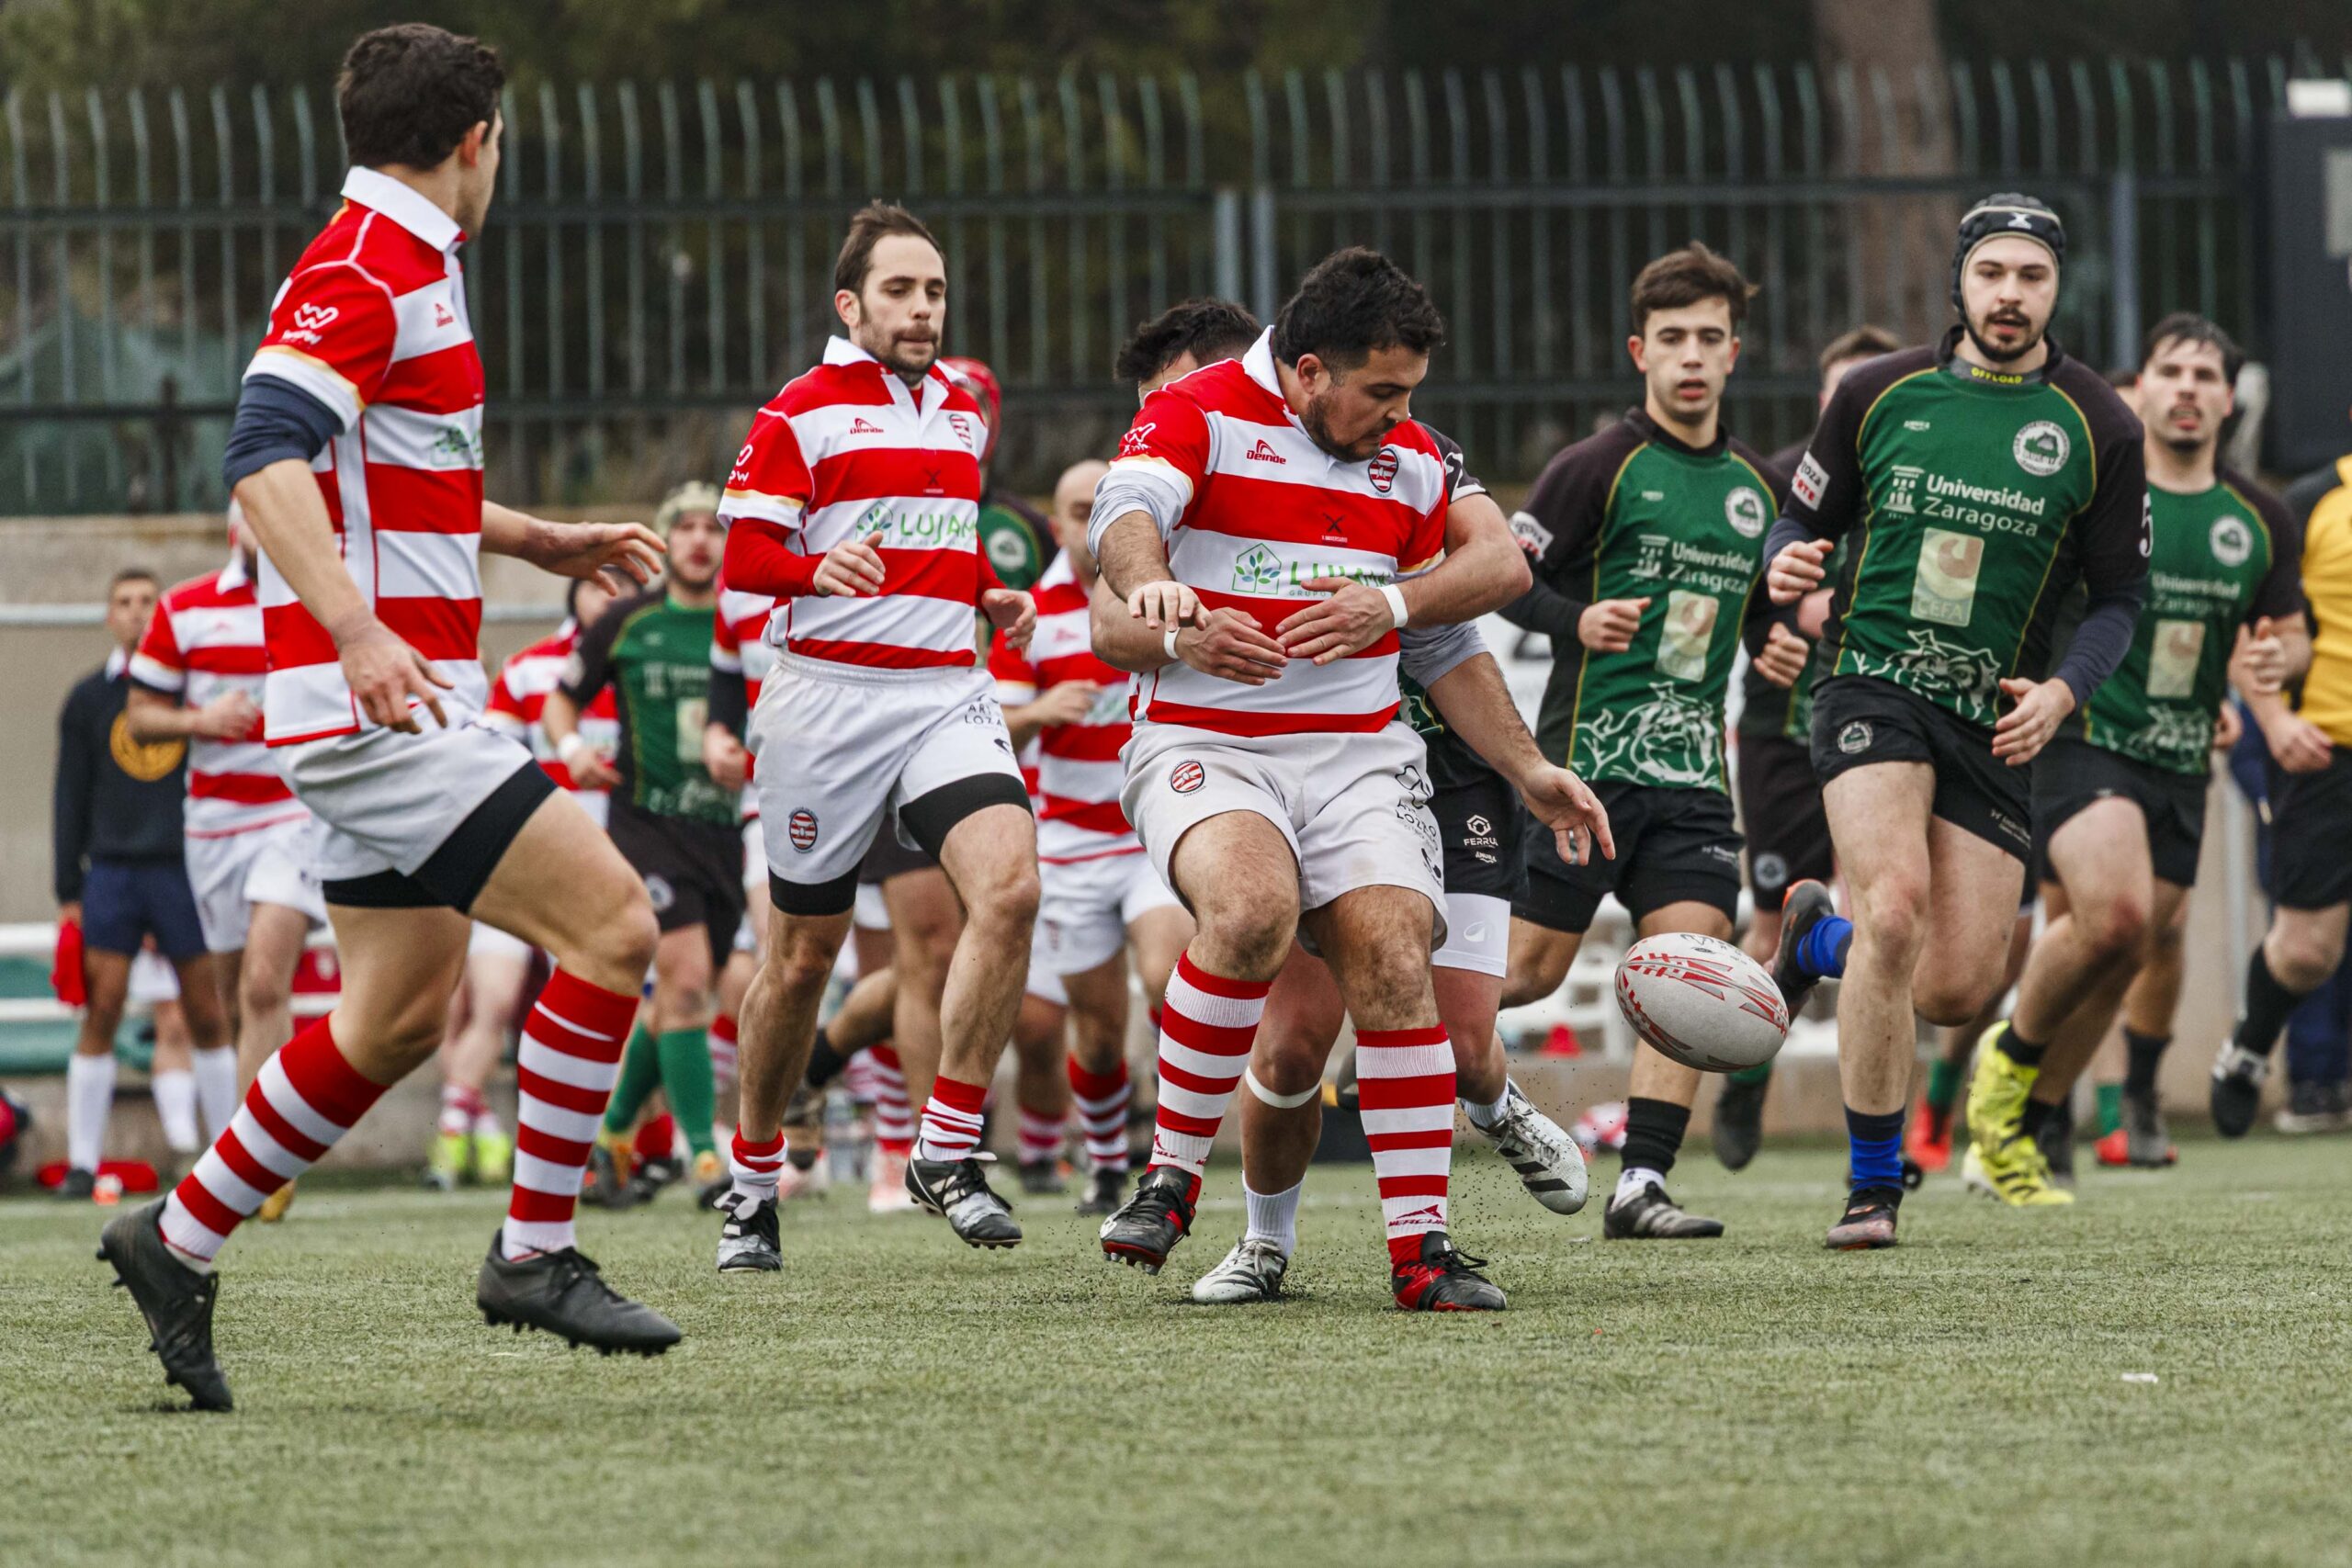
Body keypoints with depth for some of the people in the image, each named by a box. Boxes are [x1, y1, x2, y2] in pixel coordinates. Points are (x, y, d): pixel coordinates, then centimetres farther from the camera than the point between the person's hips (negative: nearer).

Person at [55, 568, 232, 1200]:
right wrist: (68, 891, 5)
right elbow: (71, 798, 9)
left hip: (183, 868, 0)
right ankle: (82, 1163, -3)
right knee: (101, 1010, -7)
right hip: (112, 870, 0)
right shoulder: (88, 698, 8)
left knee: (206, 1016, 3)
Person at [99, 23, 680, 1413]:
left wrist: (544, 544, 34)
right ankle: (538, 1252, -8)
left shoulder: (403, 267, 18)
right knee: (611, 923, -14)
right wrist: (357, 630, -37)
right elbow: (266, 459, -27)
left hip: (395, 709, 11)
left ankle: (179, 1241, 19)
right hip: (380, 707, -11)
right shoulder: (367, 270, -14)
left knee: (403, 1015, 13)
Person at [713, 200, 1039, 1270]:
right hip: (828, 695, -4)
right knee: (803, 954, 3)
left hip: (948, 692, 4)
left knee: (1010, 887, -21)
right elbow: (743, 554, -8)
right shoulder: (803, 413, -2)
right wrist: (818, 570, -28)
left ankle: (948, 1151, -14)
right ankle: (754, 1179, 22)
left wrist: (992, 596, 11)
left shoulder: (964, 410, 16)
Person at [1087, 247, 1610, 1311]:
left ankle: (1421, 1246, -8)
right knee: (1251, 912, -32)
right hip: (1203, 745, -4)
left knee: (1394, 964, -14)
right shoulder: (1199, 414, -6)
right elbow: (1124, 515, -25)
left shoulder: (1409, 459, 12)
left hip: (1359, 754, 4)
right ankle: (1173, 1172, -15)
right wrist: (1162, 599, -45)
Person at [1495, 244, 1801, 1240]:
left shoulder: (1756, 487, 15)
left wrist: (1783, 653, 6)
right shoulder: (1599, 467, -3)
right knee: (1531, 969, -5)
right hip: (1588, 755, -5)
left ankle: (1641, 1183, -10)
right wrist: (1577, 620, -20)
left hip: (1693, 769, 5)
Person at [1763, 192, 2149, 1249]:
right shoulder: (1879, 394, 1)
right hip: (1872, 681, -2)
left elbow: (2119, 597, 5)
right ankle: (1873, 1184, -11)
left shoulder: (2099, 429, 0)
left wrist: (2062, 690, -12)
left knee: (1957, 989, -3)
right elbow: (1806, 518, 13)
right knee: (1895, 909, -24)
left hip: (1997, 716, 2)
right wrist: (1785, 565, -11)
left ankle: (1822, 938, 33)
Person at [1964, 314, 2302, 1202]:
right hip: (2084, 741, -5)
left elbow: (2292, 637, 16)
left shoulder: (2258, 520, 8)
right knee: (2113, 914, -27)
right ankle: (2012, 1055, 0)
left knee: (2117, 964, 6)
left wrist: (2274, 663, -6)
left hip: (2182, 767, 5)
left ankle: (2008, 1142, 19)